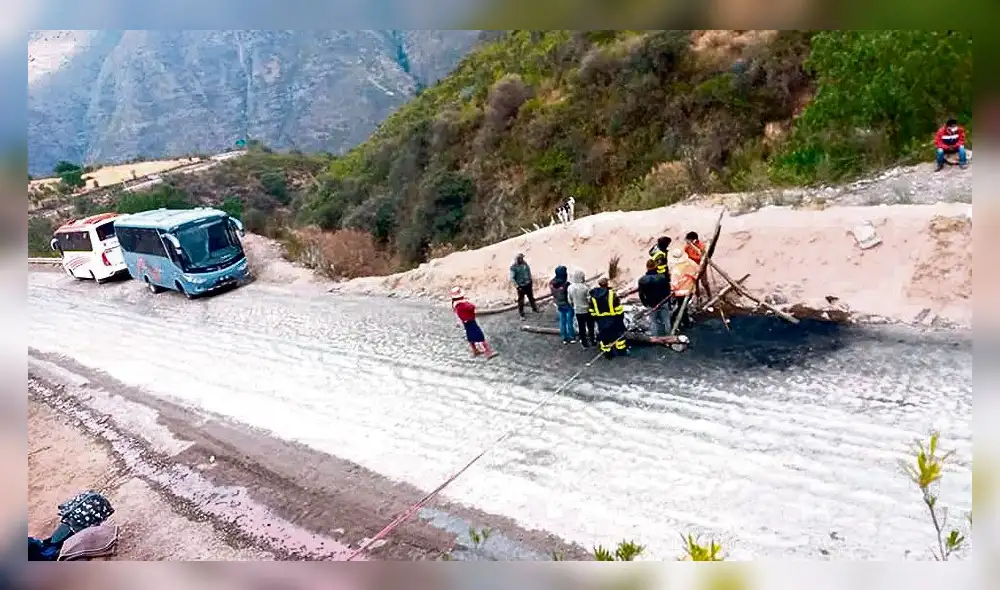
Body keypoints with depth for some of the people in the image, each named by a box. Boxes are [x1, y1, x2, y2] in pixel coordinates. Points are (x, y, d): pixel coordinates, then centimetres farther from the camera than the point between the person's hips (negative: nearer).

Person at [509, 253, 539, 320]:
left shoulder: (525, 264, -4)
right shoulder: (513, 267, -18)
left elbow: (529, 272, 11)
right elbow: (512, 278, -18)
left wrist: (530, 281, 13)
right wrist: (517, 286, -21)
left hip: (528, 284, 4)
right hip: (520, 286, -4)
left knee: (531, 298, 21)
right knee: (521, 301, 4)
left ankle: (534, 308, 43)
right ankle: (522, 315, 18)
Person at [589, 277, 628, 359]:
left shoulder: (593, 296, -3)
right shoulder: (611, 293, -17)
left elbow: (592, 311, 5)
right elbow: (618, 307, -13)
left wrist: (596, 318, 16)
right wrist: (621, 315, 0)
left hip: (601, 320, 3)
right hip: (613, 318, -3)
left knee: (604, 336, 12)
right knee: (618, 333, 13)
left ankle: (607, 352, 16)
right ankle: (621, 349, 22)